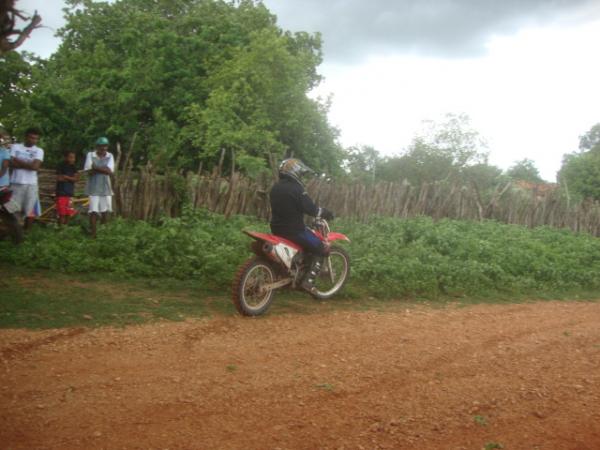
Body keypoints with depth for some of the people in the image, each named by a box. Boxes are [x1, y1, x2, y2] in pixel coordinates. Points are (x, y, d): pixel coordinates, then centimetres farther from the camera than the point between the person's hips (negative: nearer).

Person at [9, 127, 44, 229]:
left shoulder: (39, 151, 6)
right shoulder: (15, 147, 7)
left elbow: (35, 166, -9)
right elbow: (12, 163, -5)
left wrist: (19, 161, -2)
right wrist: (28, 164, -9)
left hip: (31, 184, 1)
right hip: (16, 183, 0)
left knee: (30, 210, 1)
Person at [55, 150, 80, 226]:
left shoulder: (73, 167, 9)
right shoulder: (61, 166, -6)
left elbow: (76, 179, -2)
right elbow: (59, 178, -15)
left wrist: (67, 177, -13)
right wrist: (71, 178, -5)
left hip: (70, 193, 5)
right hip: (61, 193, -5)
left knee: (68, 213, 8)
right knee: (62, 213, -8)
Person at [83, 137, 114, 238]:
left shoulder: (110, 156, 2)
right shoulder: (90, 155, -2)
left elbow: (110, 171, -11)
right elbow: (89, 171, -12)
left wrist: (96, 168, -15)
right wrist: (103, 169, -16)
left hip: (106, 188, 2)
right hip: (93, 188, -2)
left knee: (106, 210, 7)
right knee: (93, 211, -3)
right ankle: (93, 233, 4)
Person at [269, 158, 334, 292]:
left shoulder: (275, 188, 9)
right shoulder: (296, 188, -16)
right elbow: (311, 209, -21)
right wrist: (325, 212, -3)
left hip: (277, 228, 9)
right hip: (294, 230, -9)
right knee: (321, 249, 3)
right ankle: (308, 281, -5)